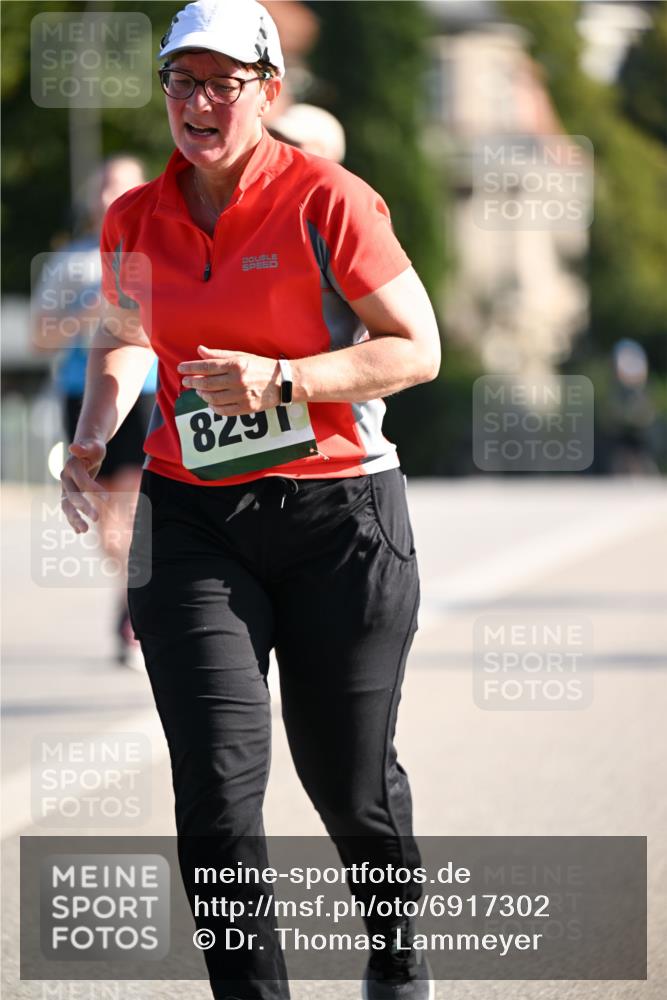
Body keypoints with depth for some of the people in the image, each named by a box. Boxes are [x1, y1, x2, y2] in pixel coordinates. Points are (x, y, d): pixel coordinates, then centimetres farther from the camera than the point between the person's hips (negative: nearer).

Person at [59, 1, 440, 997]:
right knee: (216, 777, -12)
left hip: (339, 511, -3)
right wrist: (93, 438, 5)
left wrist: (281, 380, -19)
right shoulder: (136, 222, 6)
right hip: (192, 521, 3)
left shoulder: (326, 200, -9)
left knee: (349, 780, 9)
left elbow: (417, 348, -7)